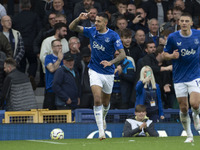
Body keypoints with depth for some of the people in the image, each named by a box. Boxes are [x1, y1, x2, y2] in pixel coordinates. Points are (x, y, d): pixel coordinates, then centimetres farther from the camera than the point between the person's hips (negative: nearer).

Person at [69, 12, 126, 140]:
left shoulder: (113, 36, -12)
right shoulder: (92, 31, -2)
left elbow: (122, 54, -16)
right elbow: (72, 27, 3)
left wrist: (110, 62, -32)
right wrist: (79, 19, -17)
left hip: (108, 73, 0)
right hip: (95, 71, 0)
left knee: (106, 102, 16)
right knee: (97, 99, -17)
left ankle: (103, 118, 49)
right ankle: (101, 131, -18)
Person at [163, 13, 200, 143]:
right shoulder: (172, 37, -4)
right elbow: (165, 54, 4)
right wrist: (172, 56, -16)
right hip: (179, 77, 1)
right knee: (183, 109, 2)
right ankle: (189, 135, 18)